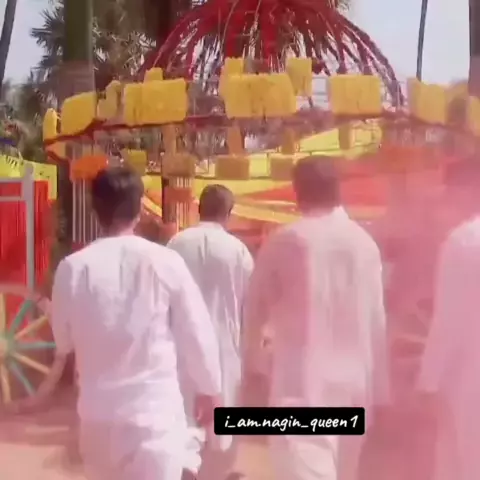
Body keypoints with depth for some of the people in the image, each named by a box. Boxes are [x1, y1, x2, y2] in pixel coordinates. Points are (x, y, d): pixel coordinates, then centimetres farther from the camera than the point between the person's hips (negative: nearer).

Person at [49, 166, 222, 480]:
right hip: (155, 407, -3)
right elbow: (197, 330, -3)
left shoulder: (73, 268, -8)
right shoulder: (165, 262, -12)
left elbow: (63, 340, 5)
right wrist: (210, 387, 12)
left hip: (98, 408, 3)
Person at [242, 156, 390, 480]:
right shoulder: (365, 243, 3)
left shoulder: (286, 240, -6)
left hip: (304, 381, -5)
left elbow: (256, 305, 6)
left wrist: (251, 354, 25)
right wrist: (380, 387, 13)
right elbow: (377, 321, 5)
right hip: (355, 382, 5)